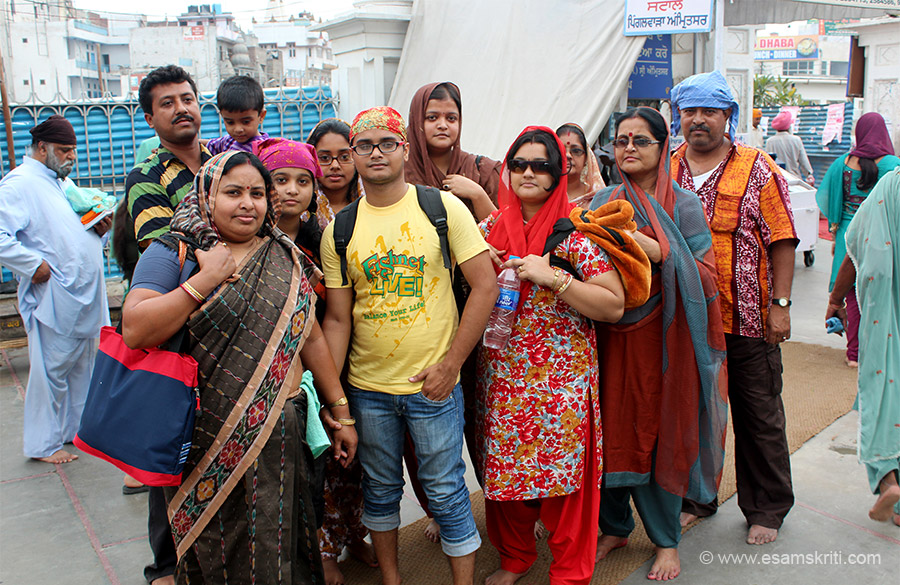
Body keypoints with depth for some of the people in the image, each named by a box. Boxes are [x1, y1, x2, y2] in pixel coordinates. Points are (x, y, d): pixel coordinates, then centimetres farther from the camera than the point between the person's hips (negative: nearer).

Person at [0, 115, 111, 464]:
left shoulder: (63, 183, 18)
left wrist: (100, 227, 7)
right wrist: (36, 265, -22)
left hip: (85, 295, 9)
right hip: (54, 300, -9)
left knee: (83, 366, 16)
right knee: (52, 370, 0)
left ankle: (77, 426, 31)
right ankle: (43, 444, 13)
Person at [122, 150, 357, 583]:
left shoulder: (286, 259, 10)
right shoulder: (173, 253, -2)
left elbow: (311, 337, 11)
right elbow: (135, 331, -15)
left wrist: (341, 413, 10)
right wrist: (205, 279, -16)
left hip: (278, 435, 3)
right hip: (205, 439, -3)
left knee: (275, 549, 10)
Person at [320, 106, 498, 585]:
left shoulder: (443, 208, -6)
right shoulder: (338, 231, 1)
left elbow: (486, 285, -8)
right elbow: (337, 318, 4)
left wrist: (449, 365, -11)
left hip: (433, 385, -3)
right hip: (367, 388, 3)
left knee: (446, 493, 7)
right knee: (380, 489, 18)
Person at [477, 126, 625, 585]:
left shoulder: (578, 231, -6)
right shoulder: (491, 228, 7)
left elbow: (613, 306, -12)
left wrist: (552, 277, -21)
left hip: (562, 375, -4)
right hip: (501, 374, 4)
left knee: (564, 470, 3)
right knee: (504, 467, 12)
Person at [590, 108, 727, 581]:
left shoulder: (684, 205, 0)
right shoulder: (602, 203, 9)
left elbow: (705, 274, -8)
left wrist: (657, 250, -21)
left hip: (662, 337, -3)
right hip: (609, 333, 3)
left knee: (659, 432, 4)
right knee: (612, 429, 7)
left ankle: (666, 540, 24)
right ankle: (615, 527, 28)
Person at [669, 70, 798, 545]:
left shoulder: (758, 170, -2)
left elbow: (781, 240, -3)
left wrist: (780, 304, -10)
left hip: (747, 320, -3)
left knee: (759, 417, 9)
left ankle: (766, 509, 26)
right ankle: (696, 498, 33)